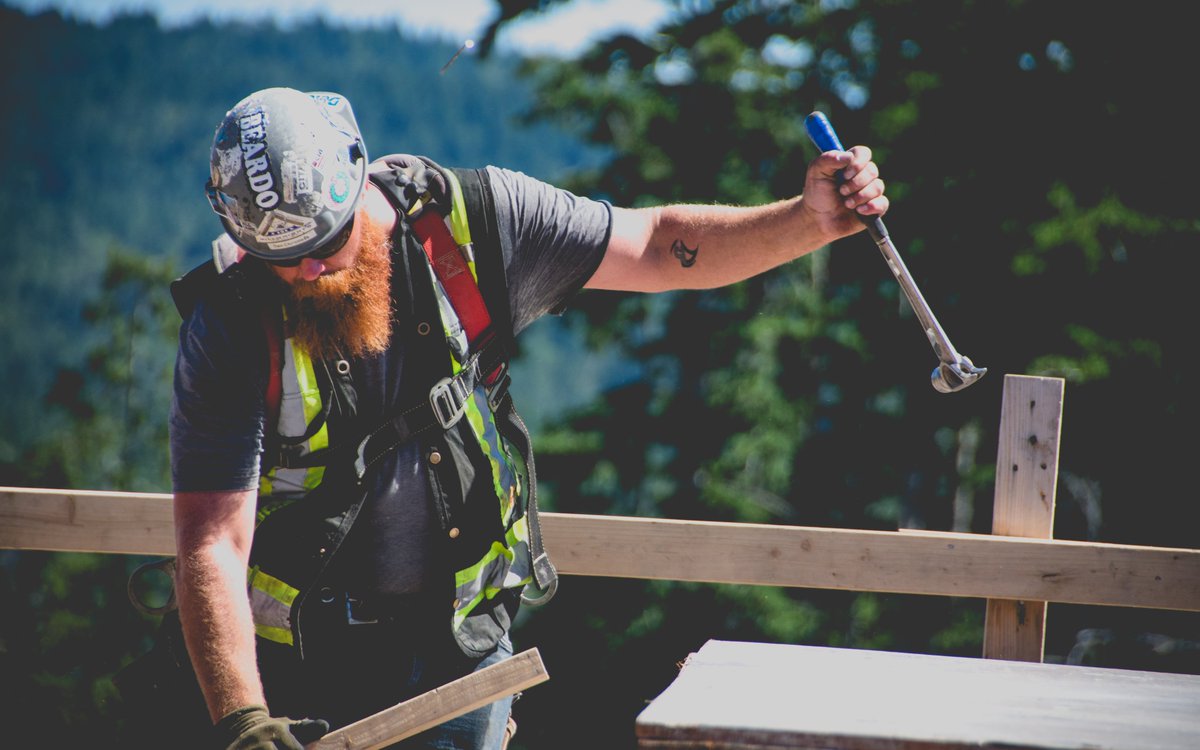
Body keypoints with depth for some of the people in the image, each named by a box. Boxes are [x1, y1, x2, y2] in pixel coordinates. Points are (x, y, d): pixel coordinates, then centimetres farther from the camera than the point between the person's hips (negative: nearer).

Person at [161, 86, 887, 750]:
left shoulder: (471, 223, -12)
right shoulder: (232, 324, -19)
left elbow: (658, 247, -4)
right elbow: (212, 544, -22)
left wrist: (809, 220, -18)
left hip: (462, 633, 2)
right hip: (303, 652, -2)